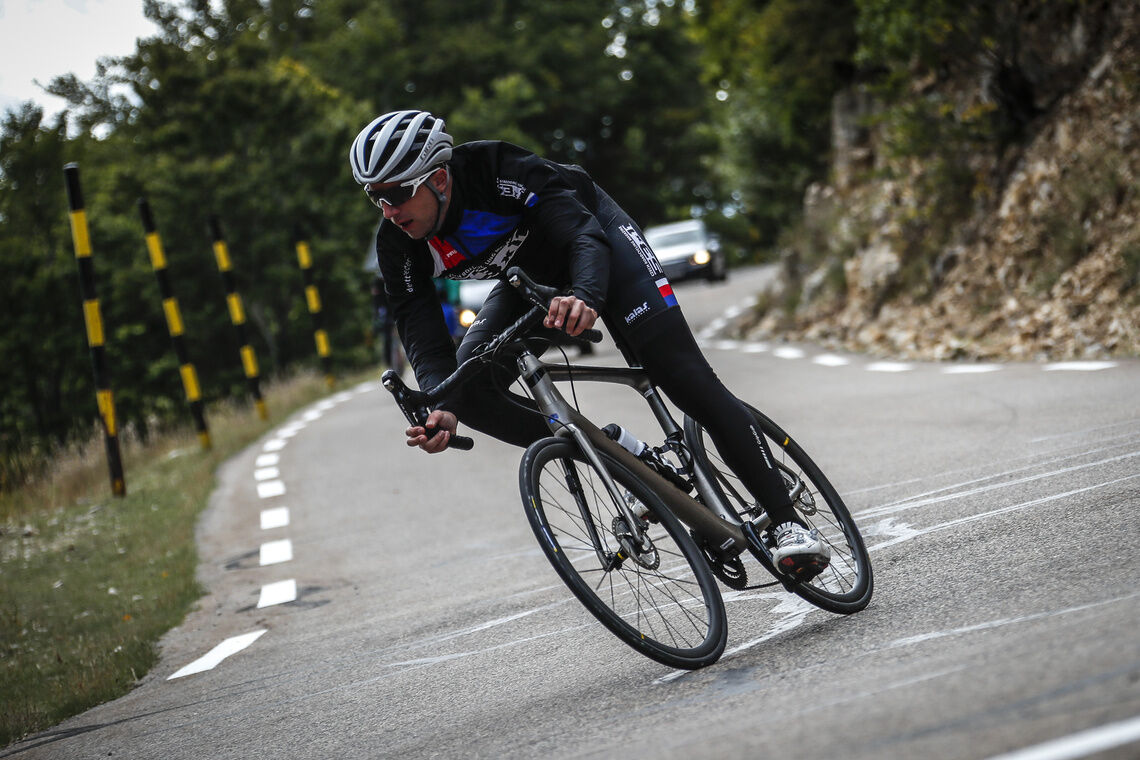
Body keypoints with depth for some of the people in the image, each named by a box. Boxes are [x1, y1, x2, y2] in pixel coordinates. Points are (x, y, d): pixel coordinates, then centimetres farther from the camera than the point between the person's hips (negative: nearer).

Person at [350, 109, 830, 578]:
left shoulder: (500, 171, -37)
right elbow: (419, 328, -26)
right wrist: (442, 408, -45)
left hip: (592, 235, -5)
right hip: (529, 279, 6)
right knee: (467, 391, -15)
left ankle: (786, 521, -11)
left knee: (685, 377, -17)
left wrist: (586, 295, -67)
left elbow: (583, 233, -44)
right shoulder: (397, 244, -23)